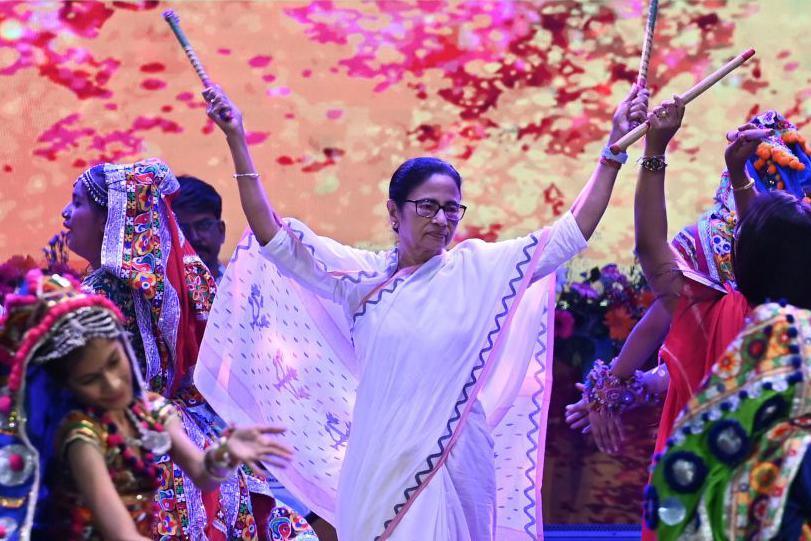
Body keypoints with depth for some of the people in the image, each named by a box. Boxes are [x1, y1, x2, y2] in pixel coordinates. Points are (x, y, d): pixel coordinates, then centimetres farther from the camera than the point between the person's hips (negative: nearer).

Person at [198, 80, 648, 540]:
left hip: (453, 463, 0)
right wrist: (237, 143, -7)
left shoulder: (480, 268, 1)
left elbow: (572, 232, 0)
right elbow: (275, 238, -2)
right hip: (380, 462, 1)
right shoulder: (362, 274, 2)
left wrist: (615, 148, -5)